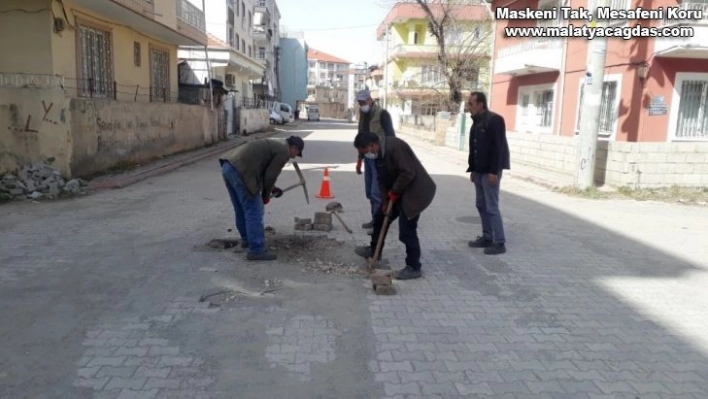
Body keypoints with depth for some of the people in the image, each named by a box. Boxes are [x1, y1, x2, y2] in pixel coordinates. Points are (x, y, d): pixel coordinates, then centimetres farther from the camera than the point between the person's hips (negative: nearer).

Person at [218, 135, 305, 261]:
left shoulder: (275, 144, 27)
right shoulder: (284, 151, -2)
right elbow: (270, 175, -5)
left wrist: (270, 188, 32)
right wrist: (266, 195, 9)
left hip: (228, 166, 10)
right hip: (240, 171, -10)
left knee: (241, 209, 23)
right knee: (254, 211, -3)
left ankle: (247, 239, 38)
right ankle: (256, 250, 1)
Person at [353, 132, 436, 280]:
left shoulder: (394, 146, -25)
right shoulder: (379, 153, 6)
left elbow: (408, 173, -28)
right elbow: (383, 180, 10)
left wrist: (394, 192, -17)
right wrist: (385, 201, 1)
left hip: (414, 191, -10)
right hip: (397, 192, 10)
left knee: (407, 231, -9)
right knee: (380, 217, 19)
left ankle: (414, 267, 3)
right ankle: (374, 250, 38)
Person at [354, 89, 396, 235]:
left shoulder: (382, 114, -11)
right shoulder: (363, 115, 13)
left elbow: (390, 136, -15)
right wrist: (360, 158, 21)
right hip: (368, 157, 8)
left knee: (376, 192, -11)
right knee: (370, 191, 11)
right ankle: (375, 219, 21)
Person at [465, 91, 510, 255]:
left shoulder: (494, 120, -12)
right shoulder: (477, 122, 14)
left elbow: (498, 147, -18)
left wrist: (494, 171, -22)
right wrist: (472, 169, 14)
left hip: (490, 171, -9)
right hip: (480, 171, 9)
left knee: (491, 207, -7)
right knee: (482, 205, 12)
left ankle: (500, 243, 0)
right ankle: (487, 237, 21)